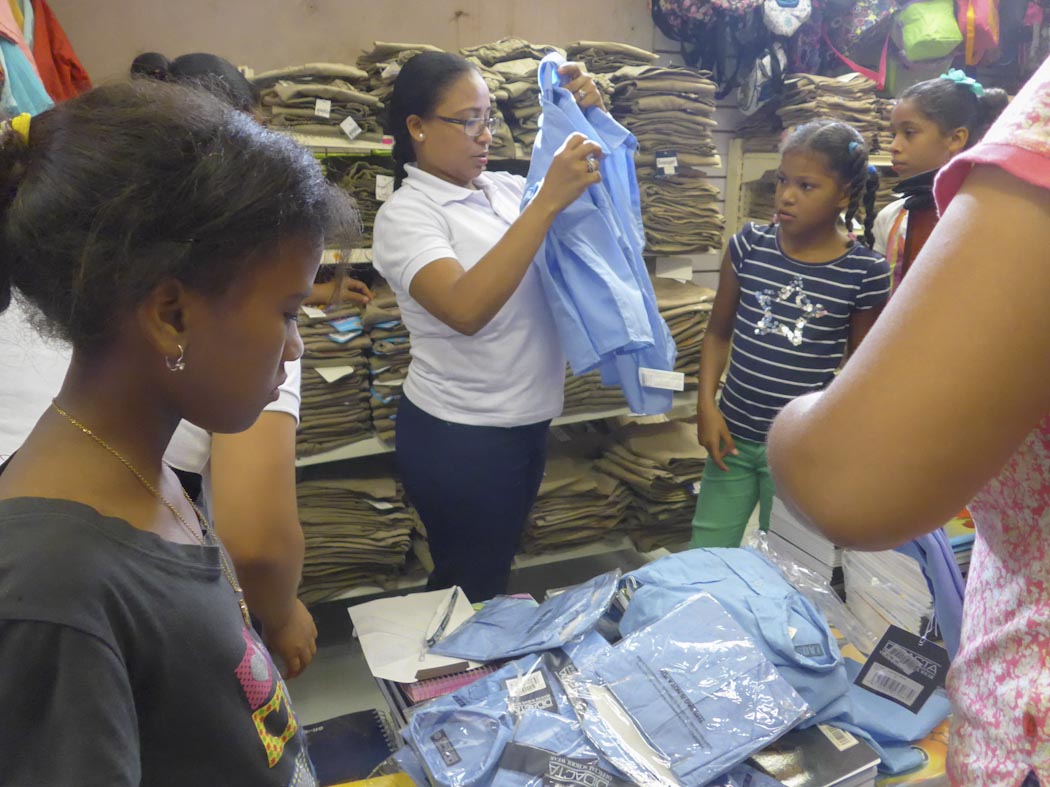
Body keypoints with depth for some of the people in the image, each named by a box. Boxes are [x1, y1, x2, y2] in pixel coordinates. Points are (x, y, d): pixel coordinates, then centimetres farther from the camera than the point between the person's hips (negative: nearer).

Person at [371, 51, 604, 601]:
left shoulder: (503, 187, 4)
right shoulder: (406, 213, -15)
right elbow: (466, 309, -32)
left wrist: (591, 120, -4)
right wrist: (548, 202, -33)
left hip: (525, 422, 7)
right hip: (458, 437, -7)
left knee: (494, 571, 24)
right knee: (470, 588, 11)